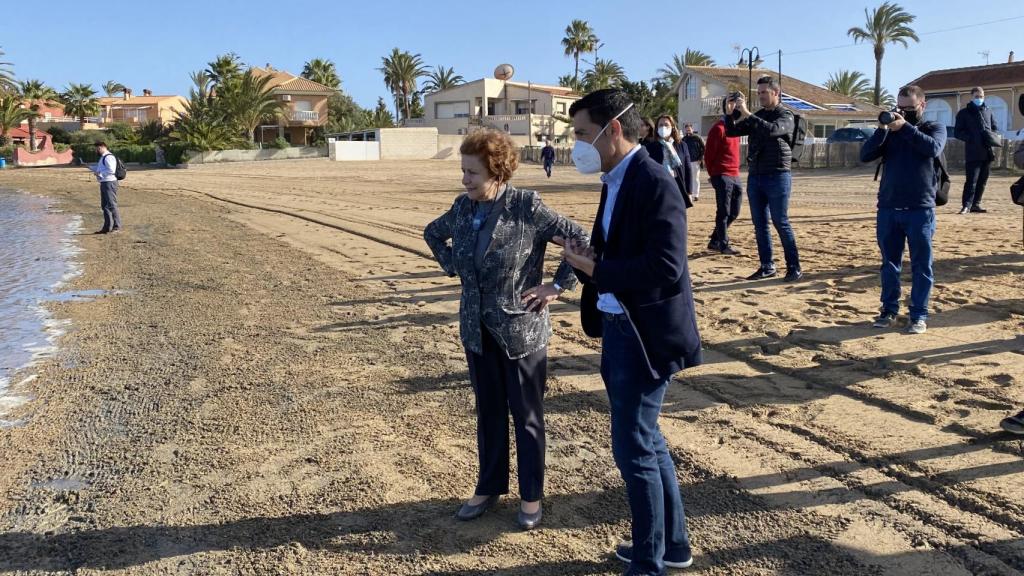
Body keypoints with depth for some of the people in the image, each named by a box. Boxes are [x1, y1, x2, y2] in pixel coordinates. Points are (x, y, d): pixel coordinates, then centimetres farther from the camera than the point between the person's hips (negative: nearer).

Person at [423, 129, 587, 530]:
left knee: (526, 415, 9)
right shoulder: (463, 207, 0)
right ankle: (489, 488, 33)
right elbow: (432, 233, 21)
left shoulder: (526, 207, -16)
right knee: (488, 412, 17)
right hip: (477, 330, 5)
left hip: (521, 330, -5)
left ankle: (531, 496, 24)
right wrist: (453, 267, 8)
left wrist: (557, 287, -13)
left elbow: (582, 240, -15)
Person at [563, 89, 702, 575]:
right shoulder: (616, 181, 10)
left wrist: (594, 271, -20)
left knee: (633, 448, 1)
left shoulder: (654, 183, -19)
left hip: (645, 334, -10)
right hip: (619, 328, 10)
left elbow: (666, 267, -28)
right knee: (645, 440, 19)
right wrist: (588, 258, -6)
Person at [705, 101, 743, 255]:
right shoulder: (719, 128, -10)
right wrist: (714, 175, -3)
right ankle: (724, 245, 5)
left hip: (735, 176, 8)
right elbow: (708, 155, -10)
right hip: (723, 176, -8)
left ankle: (715, 241, 21)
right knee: (723, 212, -2)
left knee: (734, 212, 11)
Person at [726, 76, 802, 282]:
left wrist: (746, 114, -27)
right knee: (760, 224, 6)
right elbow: (731, 131, 12)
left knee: (781, 223, -7)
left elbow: (771, 130, -25)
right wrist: (730, 113, -7)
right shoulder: (757, 117, 14)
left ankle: (794, 268, -1)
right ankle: (767, 266, 12)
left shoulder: (785, 116, -4)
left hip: (777, 176, -6)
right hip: (755, 176, 6)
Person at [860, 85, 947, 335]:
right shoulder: (890, 131, 12)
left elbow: (933, 148, -16)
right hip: (888, 208, 3)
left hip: (920, 209, -2)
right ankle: (889, 310, 17)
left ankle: (919, 315, 8)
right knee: (890, 263, 8)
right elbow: (865, 155, -2)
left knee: (921, 265, 1)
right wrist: (882, 129, -13)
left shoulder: (934, 128, 7)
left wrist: (905, 127, -20)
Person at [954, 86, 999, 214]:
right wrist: (971, 138, -16)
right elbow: (957, 132, -2)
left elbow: (995, 128, 22)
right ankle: (966, 205, -9)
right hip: (973, 152, -5)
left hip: (987, 152, 5)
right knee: (971, 180, -12)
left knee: (982, 180, 7)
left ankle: (975, 204, 14)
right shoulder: (964, 113, 2)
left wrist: (992, 137, 0)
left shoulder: (988, 111, 16)